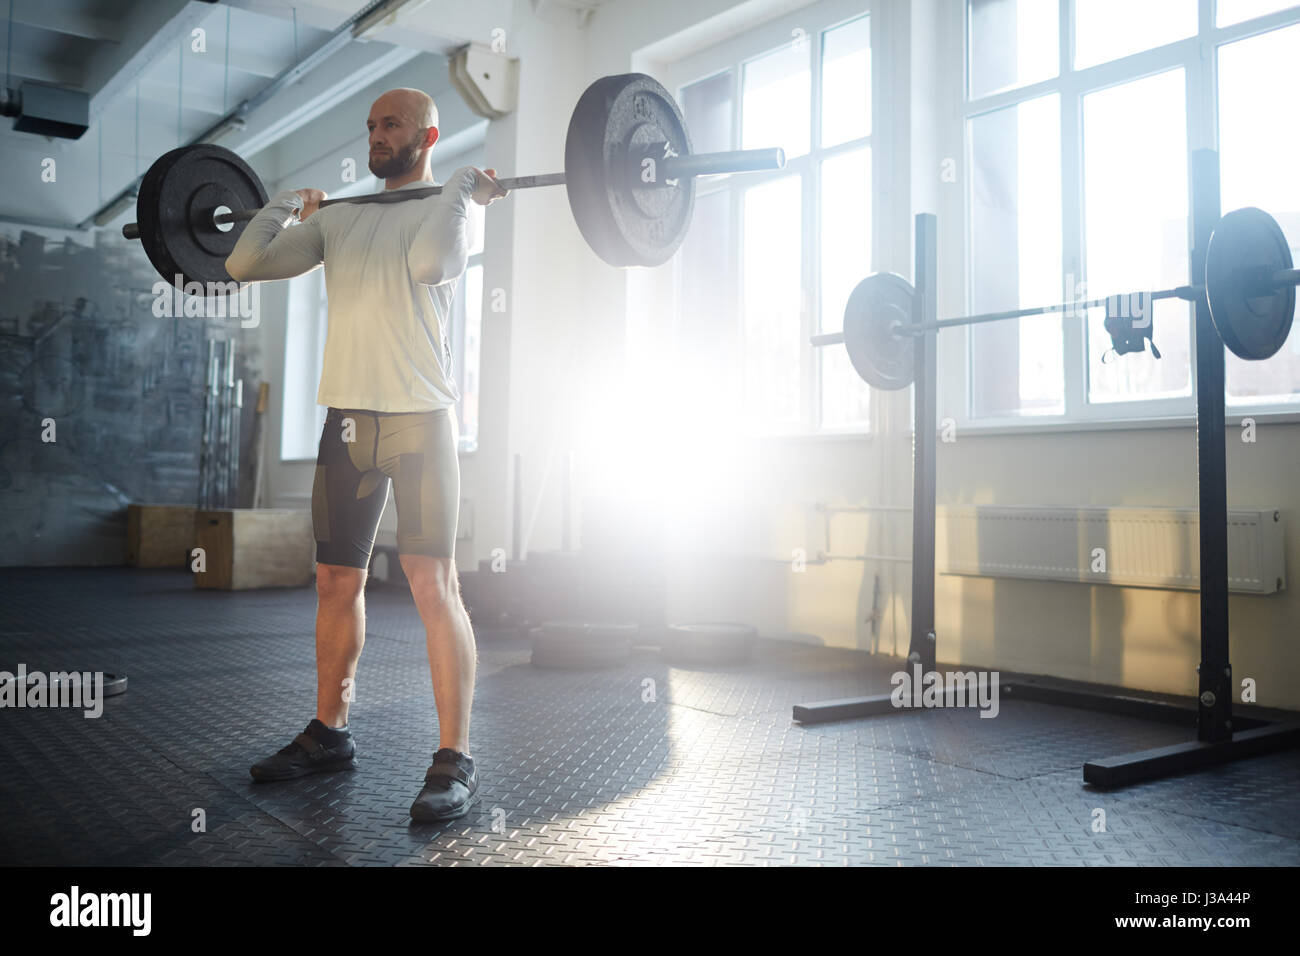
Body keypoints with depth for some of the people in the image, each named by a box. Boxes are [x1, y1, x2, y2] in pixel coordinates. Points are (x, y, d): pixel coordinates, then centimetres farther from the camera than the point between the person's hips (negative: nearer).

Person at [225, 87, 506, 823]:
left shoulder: (452, 206, 0)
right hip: (348, 416, 7)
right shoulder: (339, 218, 16)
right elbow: (246, 264, 9)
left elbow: (429, 261, -26)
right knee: (337, 580, 12)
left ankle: (455, 760, -5)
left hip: (420, 417, -6)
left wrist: (463, 188, -12)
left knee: (433, 582, -10)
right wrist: (287, 205, 19)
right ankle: (329, 733, 27)